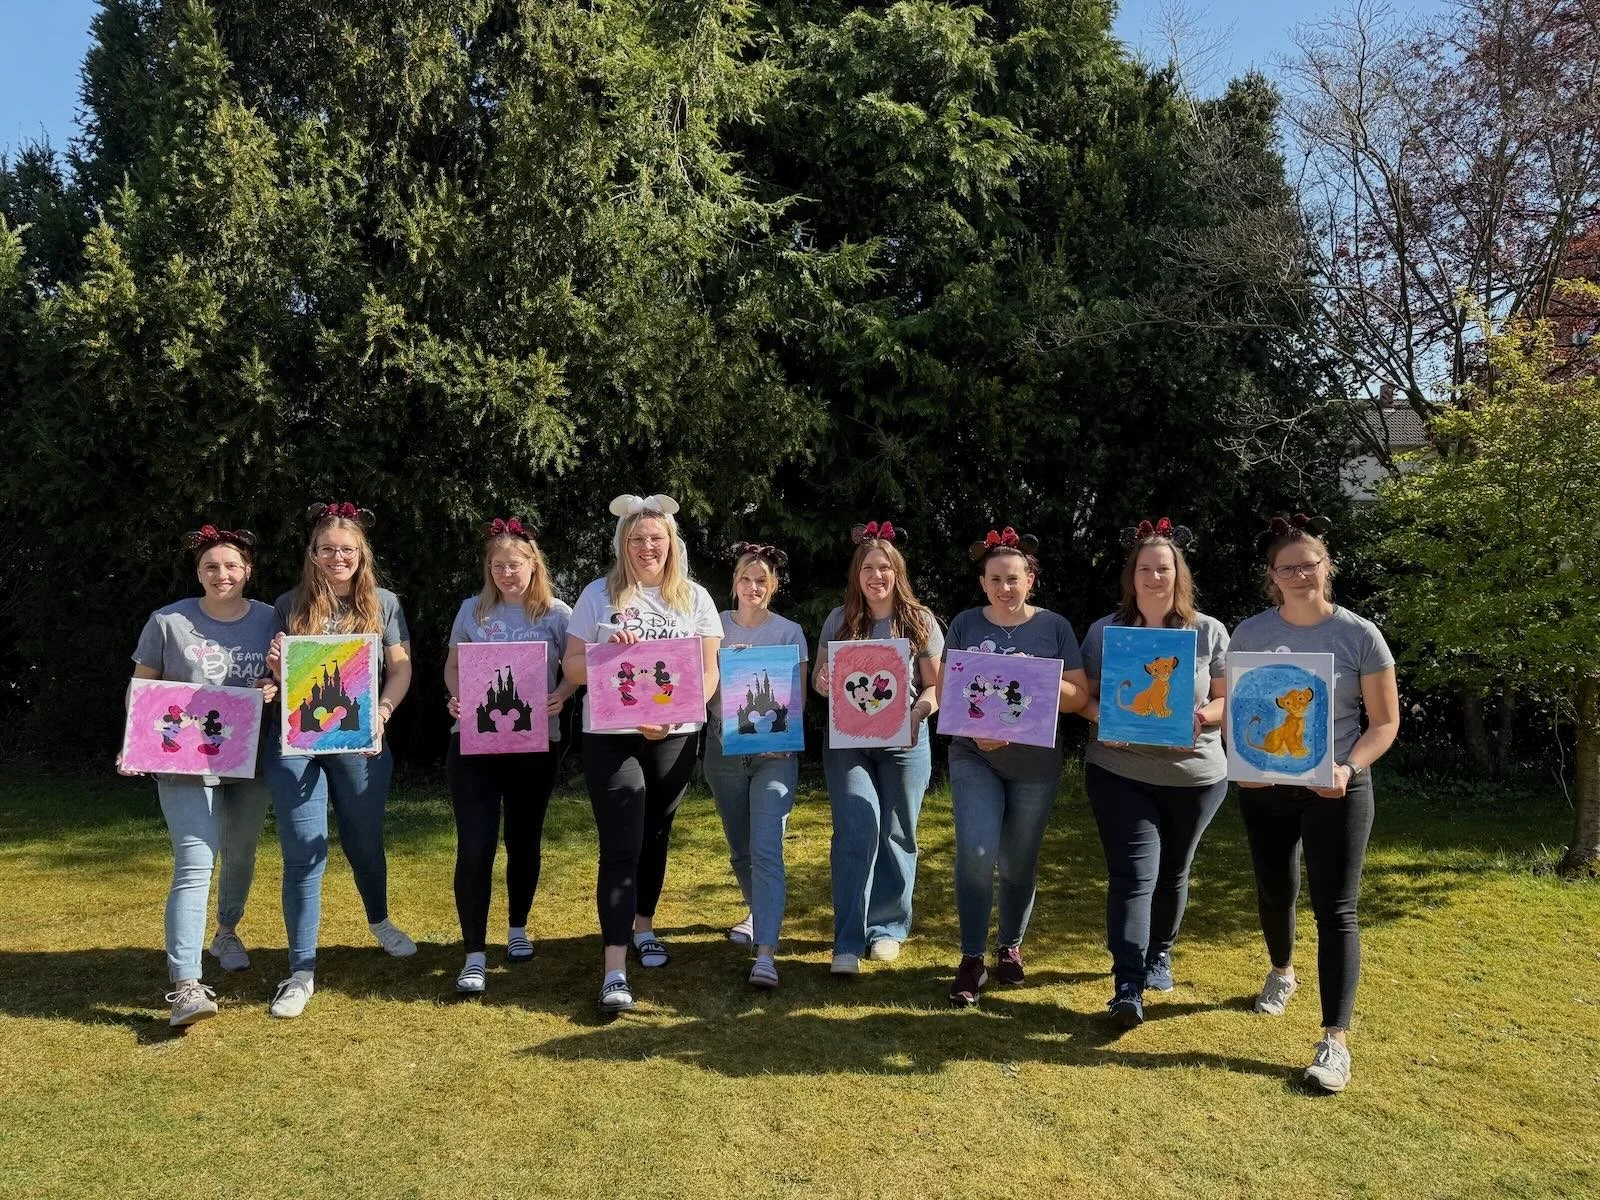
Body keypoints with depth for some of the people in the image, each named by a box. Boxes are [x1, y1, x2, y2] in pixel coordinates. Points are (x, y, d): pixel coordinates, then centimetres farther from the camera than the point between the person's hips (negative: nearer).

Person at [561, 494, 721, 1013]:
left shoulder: (695, 598, 4)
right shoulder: (599, 595, 1)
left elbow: (709, 672, 2)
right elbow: (571, 668, 1)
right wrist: (605, 650, -19)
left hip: (675, 737, 2)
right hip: (610, 737, -2)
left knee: (655, 837, 16)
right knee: (621, 847, -8)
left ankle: (644, 927, 39)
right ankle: (615, 971, -7)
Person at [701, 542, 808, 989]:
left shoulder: (789, 631, 2)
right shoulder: (715, 626, 5)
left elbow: (798, 695, 0)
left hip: (774, 753, -2)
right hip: (724, 751, 3)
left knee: (766, 849, -14)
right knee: (739, 849, 15)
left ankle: (765, 953, -17)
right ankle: (758, 912, 42)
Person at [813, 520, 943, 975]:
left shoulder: (920, 621, 1)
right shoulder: (839, 620, 4)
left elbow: (936, 685, 3)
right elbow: (819, 678, 10)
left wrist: (919, 711, -18)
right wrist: (822, 682, -14)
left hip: (904, 743, 1)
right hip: (846, 741, 0)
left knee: (896, 835, 8)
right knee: (858, 828, -14)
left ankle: (888, 927, 26)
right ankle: (849, 941, -7)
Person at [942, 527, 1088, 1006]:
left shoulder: (1054, 626, 0)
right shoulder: (965, 624, 1)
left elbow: (1077, 696, -3)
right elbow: (945, 692, 0)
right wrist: (973, 728, -18)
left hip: (1036, 762, 1)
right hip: (974, 756, 0)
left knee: (1019, 861, 10)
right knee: (975, 853, -13)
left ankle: (1010, 948, 32)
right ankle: (972, 960, 0)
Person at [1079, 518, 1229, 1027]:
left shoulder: (1209, 632, 0)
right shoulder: (1104, 631, -1)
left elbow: (1228, 698, 2)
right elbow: (1085, 697, 2)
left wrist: (1204, 716, -20)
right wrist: (1105, 719, -19)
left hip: (1195, 774, 2)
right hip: (1119, 772, -1)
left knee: (1172, 873, 17)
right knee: (1133, 874, -9)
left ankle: (1158, 954, 39)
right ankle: (1128, 987, -10)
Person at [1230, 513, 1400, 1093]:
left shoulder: (1360, 635, -7)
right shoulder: (1249, 633, -1)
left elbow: (1385, 722, -4)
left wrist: (1348, 769, -20)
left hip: (1335, 792, -3)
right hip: (1264, 788, 3)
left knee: (1335, 910, -5)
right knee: (1274, 891, 19)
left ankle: (1336, 1040, -2)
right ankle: (1282, 971, 48)